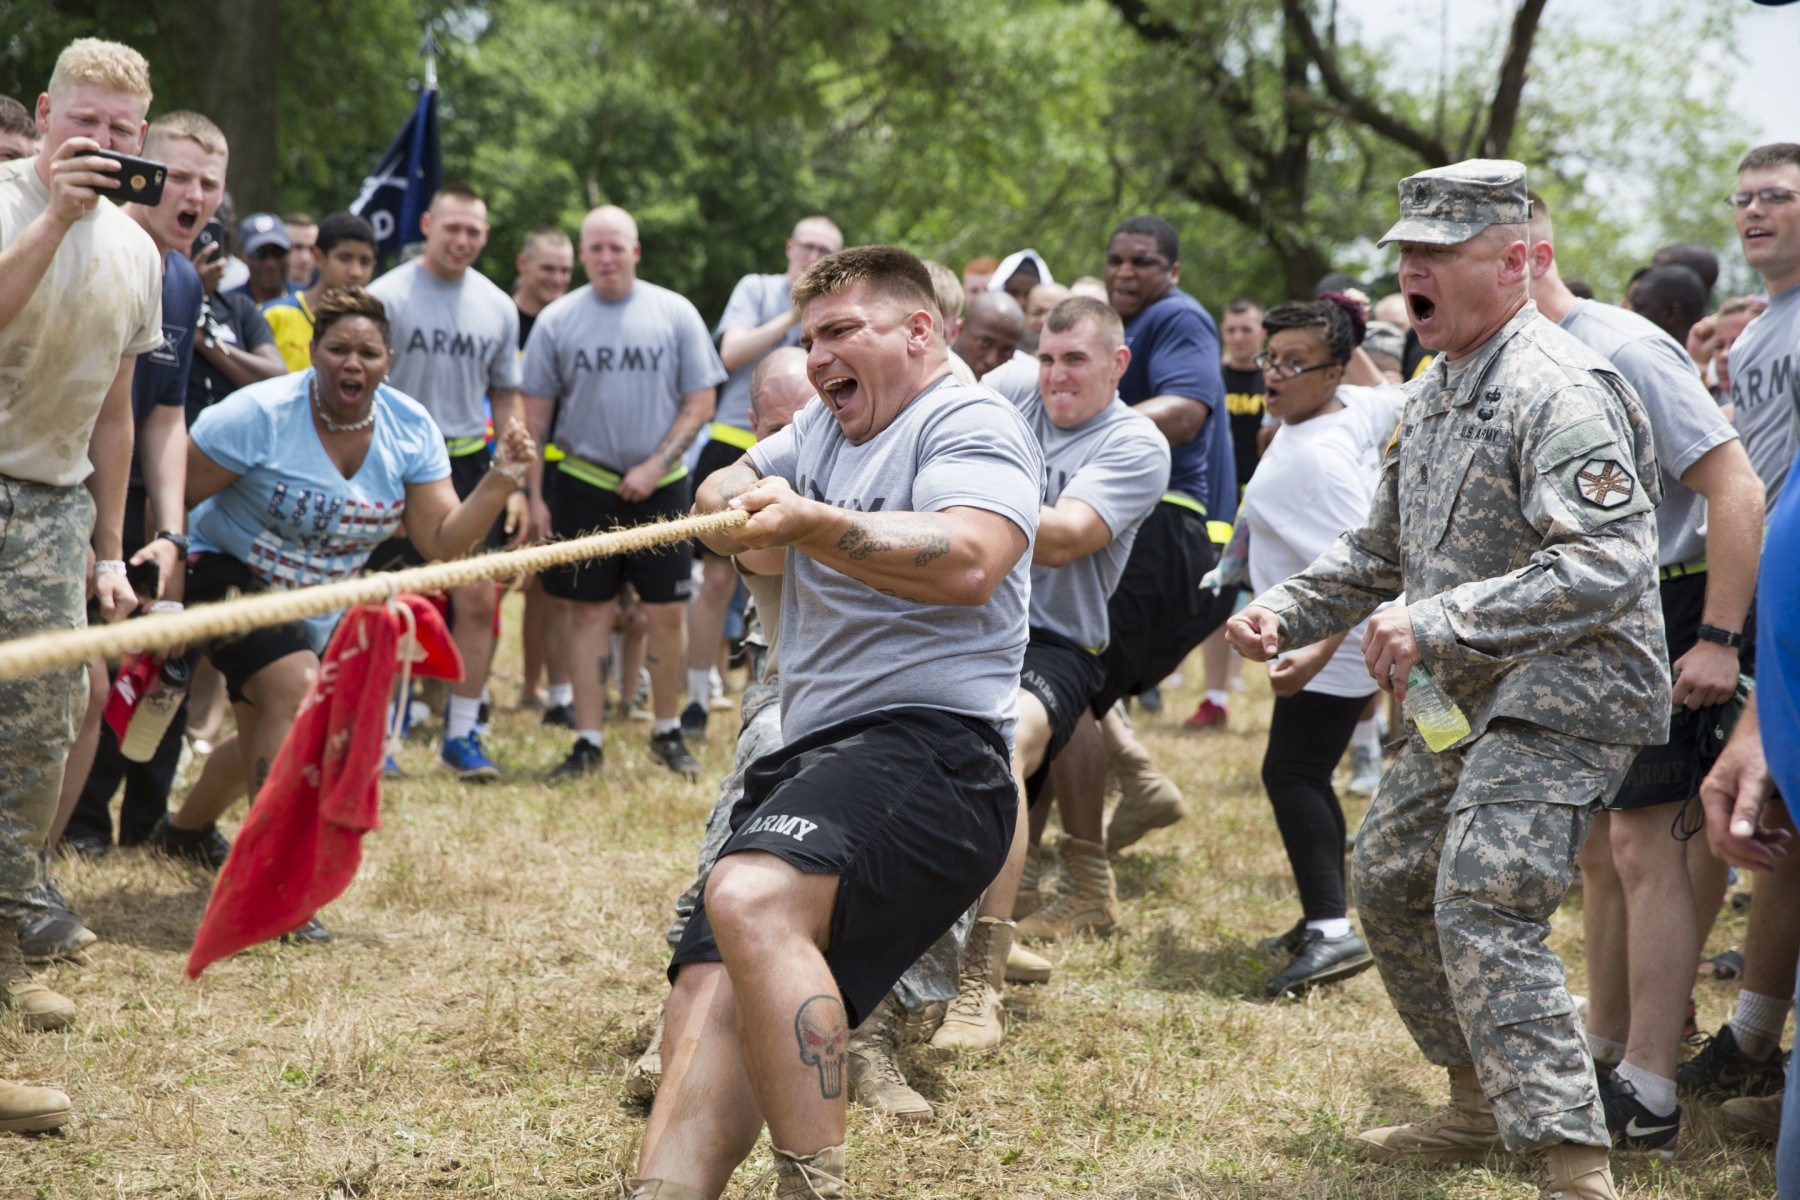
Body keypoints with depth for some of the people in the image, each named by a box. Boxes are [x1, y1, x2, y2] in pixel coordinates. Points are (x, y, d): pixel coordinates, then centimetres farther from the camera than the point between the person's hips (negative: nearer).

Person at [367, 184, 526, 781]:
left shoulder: (498, 307, 10)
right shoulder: (387, 296, -3)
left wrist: (515, 484, 10)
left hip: (469, 461, 3)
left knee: (479, 600, -2)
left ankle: (462, 733, 8)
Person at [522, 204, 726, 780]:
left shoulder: (675, 314, 1)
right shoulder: (557, 321, 3)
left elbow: (700, 403, 1)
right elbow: (536, 415, 5)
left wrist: (656, 465, -9)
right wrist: (535, 495, 0)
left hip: (659, 486, 0)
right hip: (583, 483, 0)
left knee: (668, 610, 2)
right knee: (591, 610, 2)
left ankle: (667, 731, 17)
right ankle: (587, 741, 7)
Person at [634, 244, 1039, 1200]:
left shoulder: (969, 422, -1)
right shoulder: (825, 424, 27)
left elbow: (969, 562, -20)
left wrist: (811, 524, -30)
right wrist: (739, 511, 6)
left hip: (928, 744, -10)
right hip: (810, 755, 10)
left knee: (752, 900, -34)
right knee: (710, 998, -8)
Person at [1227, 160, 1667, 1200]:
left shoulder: (1561, 390, -19)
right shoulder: (1435, 393, 14)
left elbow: (1610, 565, -31)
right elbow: (1384, 550, 25)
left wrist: (1440, 622, -34)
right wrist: (1286, 612, 10)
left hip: (1564, 695, -10)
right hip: (1465, 699, 11)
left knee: (1483, 908, -21)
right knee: (1391, 883, 17)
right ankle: (1483, 1106, 31)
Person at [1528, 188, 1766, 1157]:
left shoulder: (1620, 349, -18)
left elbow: (1735, 488, -20)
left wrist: (1719, 638, -24)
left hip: (1664, 612, -9)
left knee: (1641, 838, -11)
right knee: (1599, 843, 15)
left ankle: (1648, 1098, -9)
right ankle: (1606, 1051, 28)